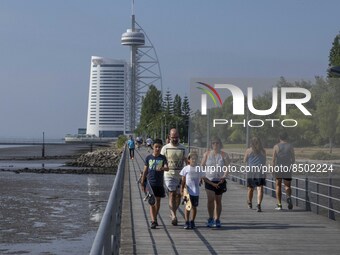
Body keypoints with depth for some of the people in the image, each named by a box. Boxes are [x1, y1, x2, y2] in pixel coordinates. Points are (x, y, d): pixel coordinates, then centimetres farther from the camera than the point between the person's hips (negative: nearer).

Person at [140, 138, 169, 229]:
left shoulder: (163, 158, 0)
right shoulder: (148, 158, 1)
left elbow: (167, 168, -14)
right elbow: (145, 171, 6)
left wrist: (162, 168, -38)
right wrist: (142, 183, 7)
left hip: (159, 184, 1)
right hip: (150, 183, -1)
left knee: (158, 201, 12)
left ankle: (155, 218, 27)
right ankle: (153, 221, -12)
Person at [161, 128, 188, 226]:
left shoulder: (183, 148, 7)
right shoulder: (165, 148, 2)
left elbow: (187, 162, 9)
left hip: (180, 175, 3)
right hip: (169, 175, -3)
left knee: (178, 195, 7)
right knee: (172, 194, -13)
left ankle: (173, 213, 26)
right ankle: (174, 215, -20)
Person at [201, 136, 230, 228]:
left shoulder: (224, 155, 1)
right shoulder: (207, 154, 5)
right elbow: (202, 166, 10)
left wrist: (224, 176, -21)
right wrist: (202, 176, 0)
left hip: (220, 181, 0)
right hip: (209, 180, 0)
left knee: (218, 200, 8)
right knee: (210, 199, -13)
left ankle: (217, 220, 20)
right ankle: (211, 218, 1)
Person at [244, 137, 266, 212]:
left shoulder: (248, 151, 0)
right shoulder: (263, 151, 5)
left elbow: (244, 160, 8)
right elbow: (264, 162, 14)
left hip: (250, 171, 1)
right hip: (260, 172, 0)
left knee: (250, 188, 17)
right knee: (260, 189, -7)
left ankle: (250, 203, 36)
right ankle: (259, 205, -23)